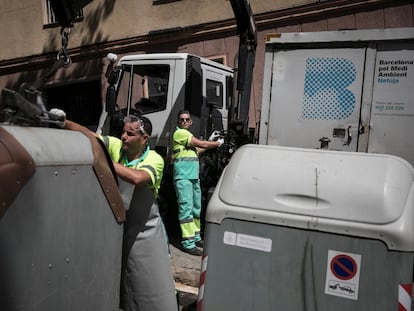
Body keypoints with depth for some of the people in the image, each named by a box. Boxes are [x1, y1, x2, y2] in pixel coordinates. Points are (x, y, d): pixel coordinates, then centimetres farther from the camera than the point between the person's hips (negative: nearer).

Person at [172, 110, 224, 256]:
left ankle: (196, 237, 26)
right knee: (186, 208, -11)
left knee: (196, 208, 15)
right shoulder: (179, 132, -8)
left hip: (194, 177, 10)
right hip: (183, 177, -10)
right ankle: (188, 243, -9)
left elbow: (196, 150, 27)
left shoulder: (187, 134, 22)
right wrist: (218, 143, 4)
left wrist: (210, 140, 25)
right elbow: (201, 144, -10)